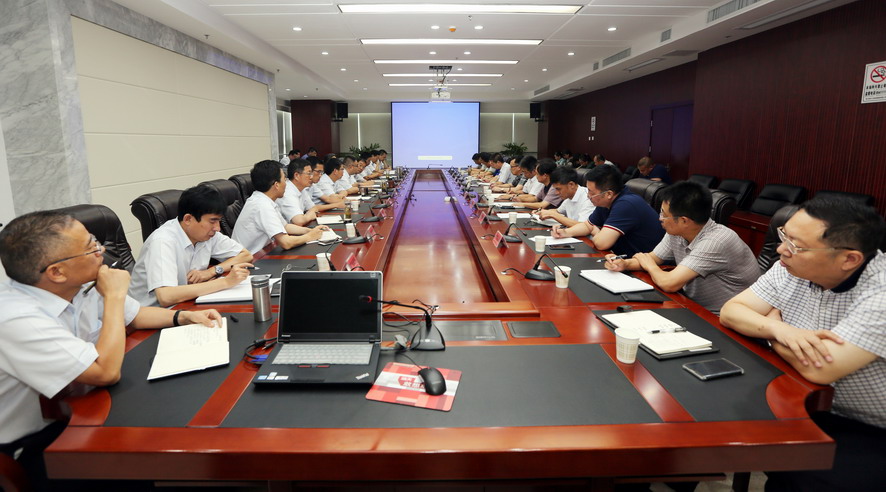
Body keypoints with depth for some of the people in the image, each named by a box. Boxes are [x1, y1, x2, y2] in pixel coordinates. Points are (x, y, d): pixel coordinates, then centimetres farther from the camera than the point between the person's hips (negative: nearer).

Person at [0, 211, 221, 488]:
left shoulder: (79, 287, -6)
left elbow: (134, 317, 13)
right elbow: (107, 373, -32)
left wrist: (185, 316, -1)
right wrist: (114, 296, -25)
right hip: (35, 448, -7)